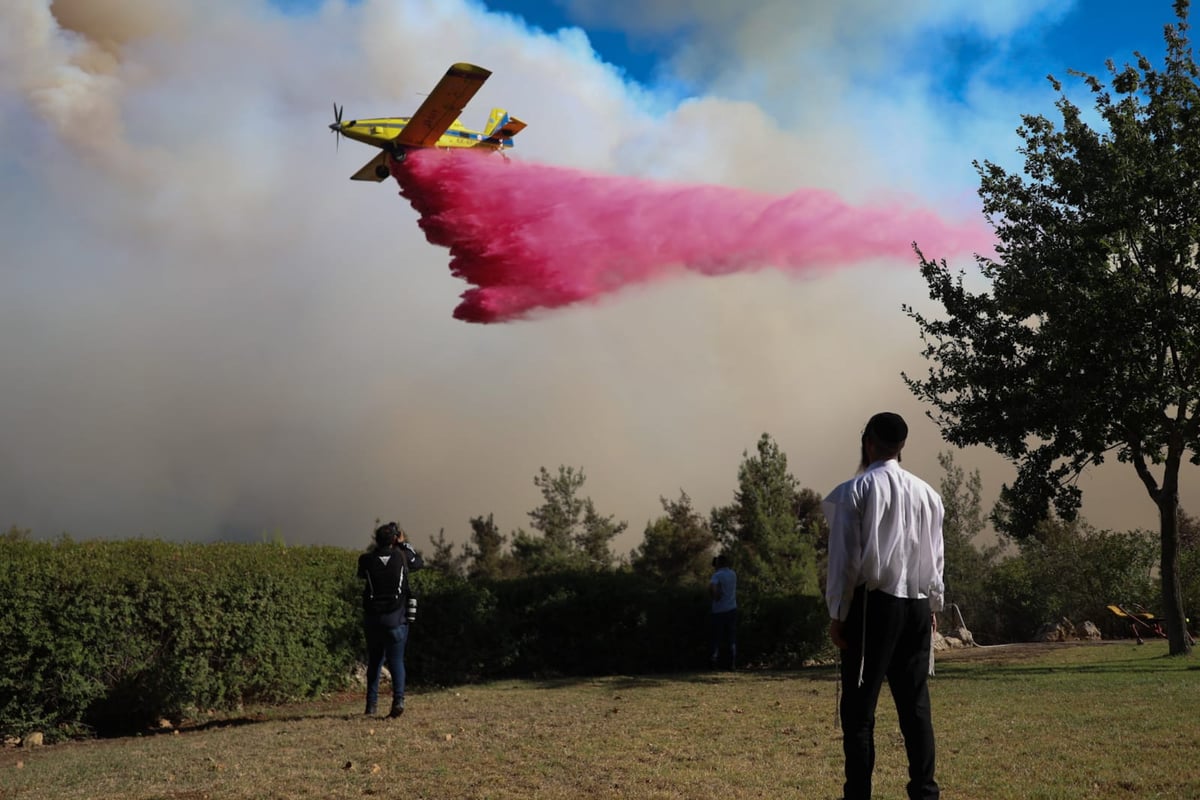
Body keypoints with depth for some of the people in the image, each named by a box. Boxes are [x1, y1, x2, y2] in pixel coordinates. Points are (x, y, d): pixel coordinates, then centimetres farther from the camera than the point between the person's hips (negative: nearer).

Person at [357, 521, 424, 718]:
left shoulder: (367, 559, -4)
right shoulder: (401, 557, -4)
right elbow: (419, 563, 17)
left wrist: (375, 548, 19)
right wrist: (405, 543, 22)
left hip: (372, 618, 1)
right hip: (396, 618, -1)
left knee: (374, 661, 15)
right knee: (396, 660, 1)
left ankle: (372, 704, 16)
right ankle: (398, 699, -17)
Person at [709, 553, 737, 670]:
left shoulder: (717, 575, -9)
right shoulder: (733, 574, 9)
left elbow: (712, 586, -29)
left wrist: (714, 597, -9)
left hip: (719, 610, -4)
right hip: (732, 609, 4)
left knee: (717, 637, 5)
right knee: (732, 638, 4)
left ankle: (715, 659, 1)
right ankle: (733, 663, -1)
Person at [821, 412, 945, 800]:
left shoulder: (855, 490, -6)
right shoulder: (926, 493, 7)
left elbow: (846, 560, -9)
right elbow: (935, 558, 12)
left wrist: (837, 614, -3)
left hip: (874, 604, -5)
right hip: (916, 606, 5)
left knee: (859, 708, 1)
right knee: (916, 704, 11)